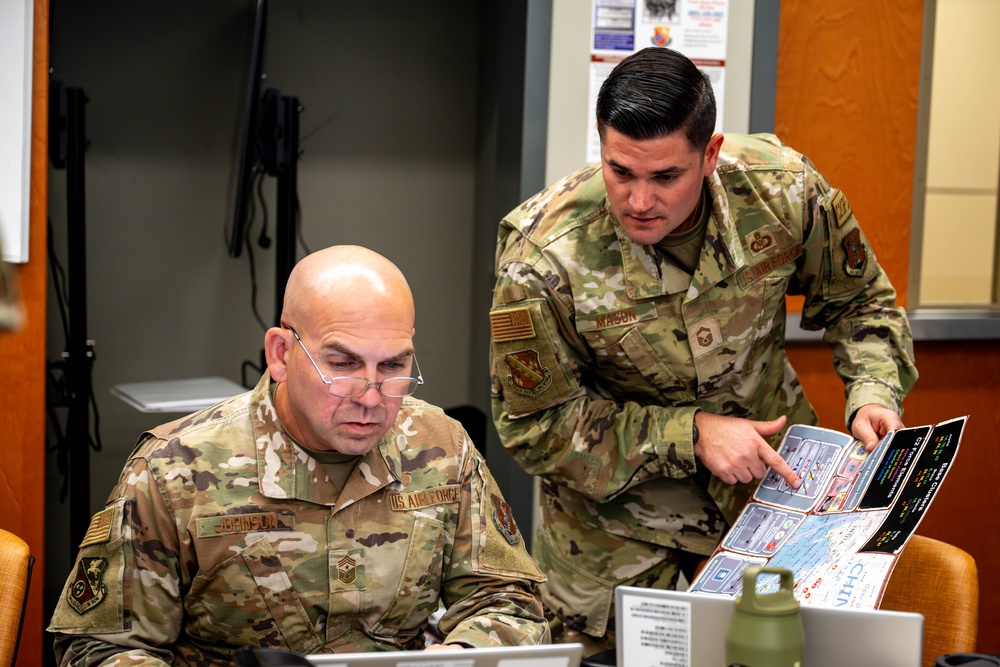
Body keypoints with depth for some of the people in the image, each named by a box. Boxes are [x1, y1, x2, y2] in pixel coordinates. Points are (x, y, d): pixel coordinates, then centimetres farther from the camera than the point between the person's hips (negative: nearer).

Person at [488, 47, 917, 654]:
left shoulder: (784, 190, -20)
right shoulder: (542, 258, -28)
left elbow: (858, 302, 0)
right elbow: (536, 426, -18)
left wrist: (874, 393, -19)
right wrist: (691, 435, -25)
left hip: (770, 468, 2)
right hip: (614, 509, -2)